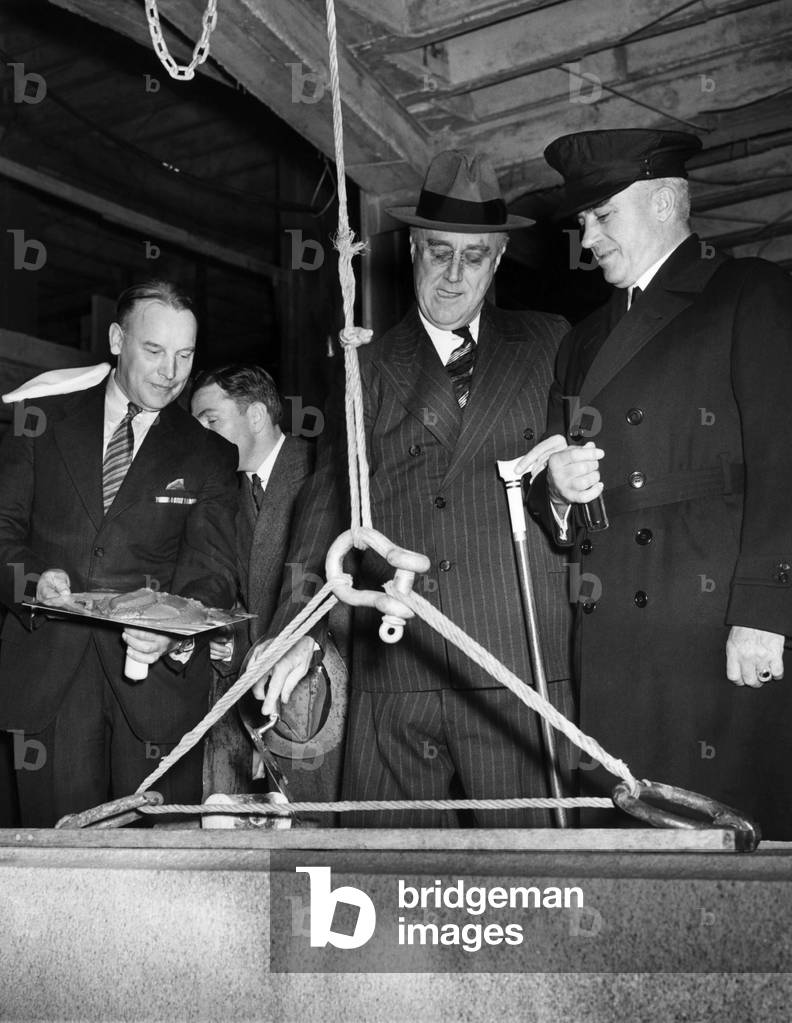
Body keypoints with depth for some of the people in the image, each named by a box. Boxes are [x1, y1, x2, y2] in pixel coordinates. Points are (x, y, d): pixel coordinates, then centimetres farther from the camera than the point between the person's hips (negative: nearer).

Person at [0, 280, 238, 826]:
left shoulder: (210, 454, 8)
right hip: (45, 673, 1)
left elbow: (211, 570, -2)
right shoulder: (45, 419, 11)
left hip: (158, 674, 0)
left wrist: (176, 630, -23)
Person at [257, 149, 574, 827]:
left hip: (519, 668, -1)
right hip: (392, 673, 1)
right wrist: (297, 627, -7)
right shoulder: (369, 366, 14)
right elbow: (331, 495, 5)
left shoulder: (550, 346, 12)